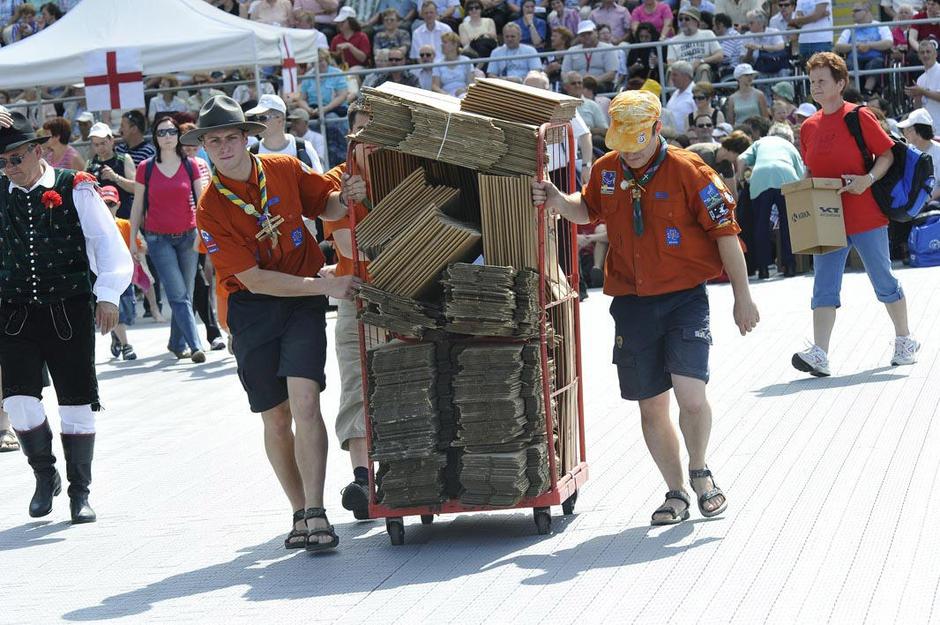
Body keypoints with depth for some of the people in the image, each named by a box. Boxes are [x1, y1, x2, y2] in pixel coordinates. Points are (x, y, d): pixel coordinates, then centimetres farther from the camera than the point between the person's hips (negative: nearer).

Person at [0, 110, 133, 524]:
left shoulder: (75, 189, -2)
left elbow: (109, 243, -8)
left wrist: (108, 296, -19)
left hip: (70, 313, -2)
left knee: (77, 404, 4)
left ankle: (80, 491, 19)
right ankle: (44, 475, 16)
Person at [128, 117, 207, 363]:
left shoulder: (190, 165, 4)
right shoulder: (146, 168, 2)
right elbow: (137, 206, 7)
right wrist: (132, 239, 7)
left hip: (188, 237, 2)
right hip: (159, 239, -2)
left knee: (185, 295, 5)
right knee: (178, 295, -11)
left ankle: (177, 344, 19)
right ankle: (195, 346, -17)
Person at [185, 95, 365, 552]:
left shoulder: (285, 170, -3)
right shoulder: (210, 210, -12)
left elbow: (325, 207, 16)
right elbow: (254, 279, -15)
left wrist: (344, 197, -8)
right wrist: (325, 286, -18)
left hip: (304, 301, 0)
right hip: (252, 309, 0)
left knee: (304, 401, -16)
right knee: (276, 417, 6)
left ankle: (316, 515, -17)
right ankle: (300, 514, 21)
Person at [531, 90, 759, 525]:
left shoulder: (687, 171, -9)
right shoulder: (606, 171, 5)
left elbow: (725, 233, -5)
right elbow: (587, 210, 26)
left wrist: (742, 297, -3)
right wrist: (557, 201, 4)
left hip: (685, 298, -4)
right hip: (632, 304, 4)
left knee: (690, 395, -18)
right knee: (651, 407, 8)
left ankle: (700, 472, 10)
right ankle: (676, 494, 24)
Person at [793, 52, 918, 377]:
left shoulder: (859, 116, -7)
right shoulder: (809, 127, 9)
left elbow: (887, 154, -6)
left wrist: (868, 179, -22)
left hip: (866, 216, -5)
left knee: (884, 282, 7)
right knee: (824, 286, -5)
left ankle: (905, 341, 23)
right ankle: (819, 353, -13)